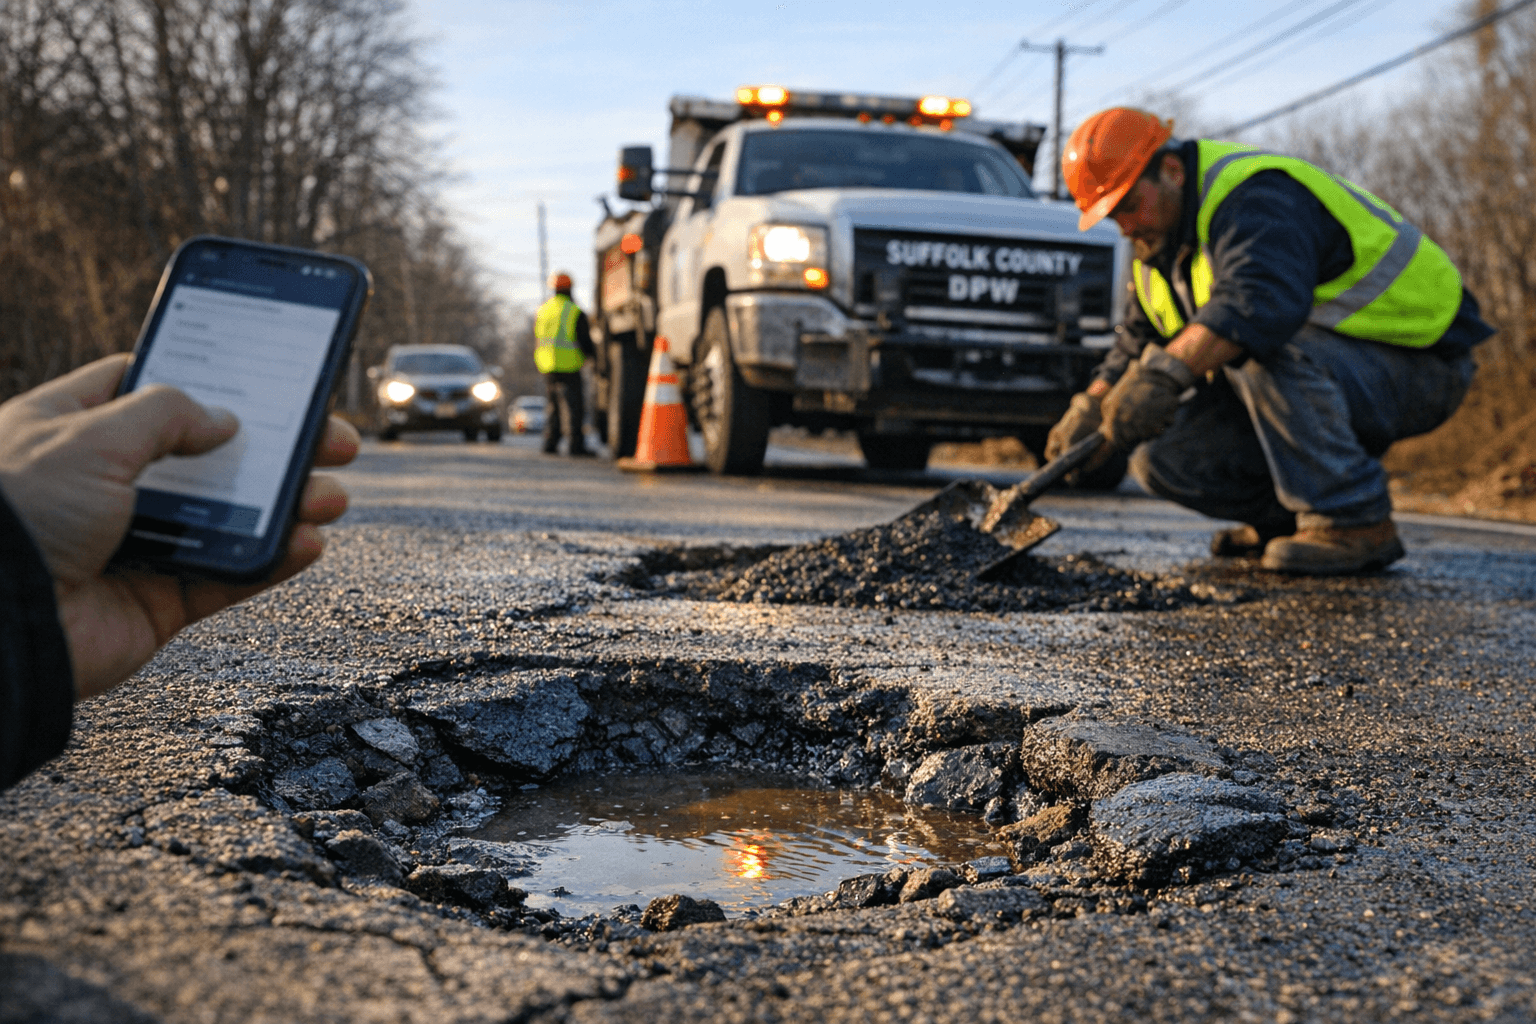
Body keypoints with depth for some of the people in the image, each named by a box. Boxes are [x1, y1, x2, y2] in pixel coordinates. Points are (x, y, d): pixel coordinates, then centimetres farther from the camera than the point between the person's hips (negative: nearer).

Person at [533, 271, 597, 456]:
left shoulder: (541, 311, 11)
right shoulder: (575, 312, -7)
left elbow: (536, 341, 16)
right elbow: (585, 342, -6)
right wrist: (590, 354, 14)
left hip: (547, 365, 6)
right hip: (569, 366, -5)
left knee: (552, 405, 14)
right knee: (572, 405, -4)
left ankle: (550, 442, 11)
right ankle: (576, 444, -7)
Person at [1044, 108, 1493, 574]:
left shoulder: (1253, 199, -24)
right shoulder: (1160, 238, 8)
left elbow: (1263, 300, -44)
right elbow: (1139, 340, 12)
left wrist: (1166, 371, -54)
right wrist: (1091, 406, -5)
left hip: (1415, 364, -8)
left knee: (1260, 346, -38)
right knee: (1161, 456, -6)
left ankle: (1356, 523, -27)